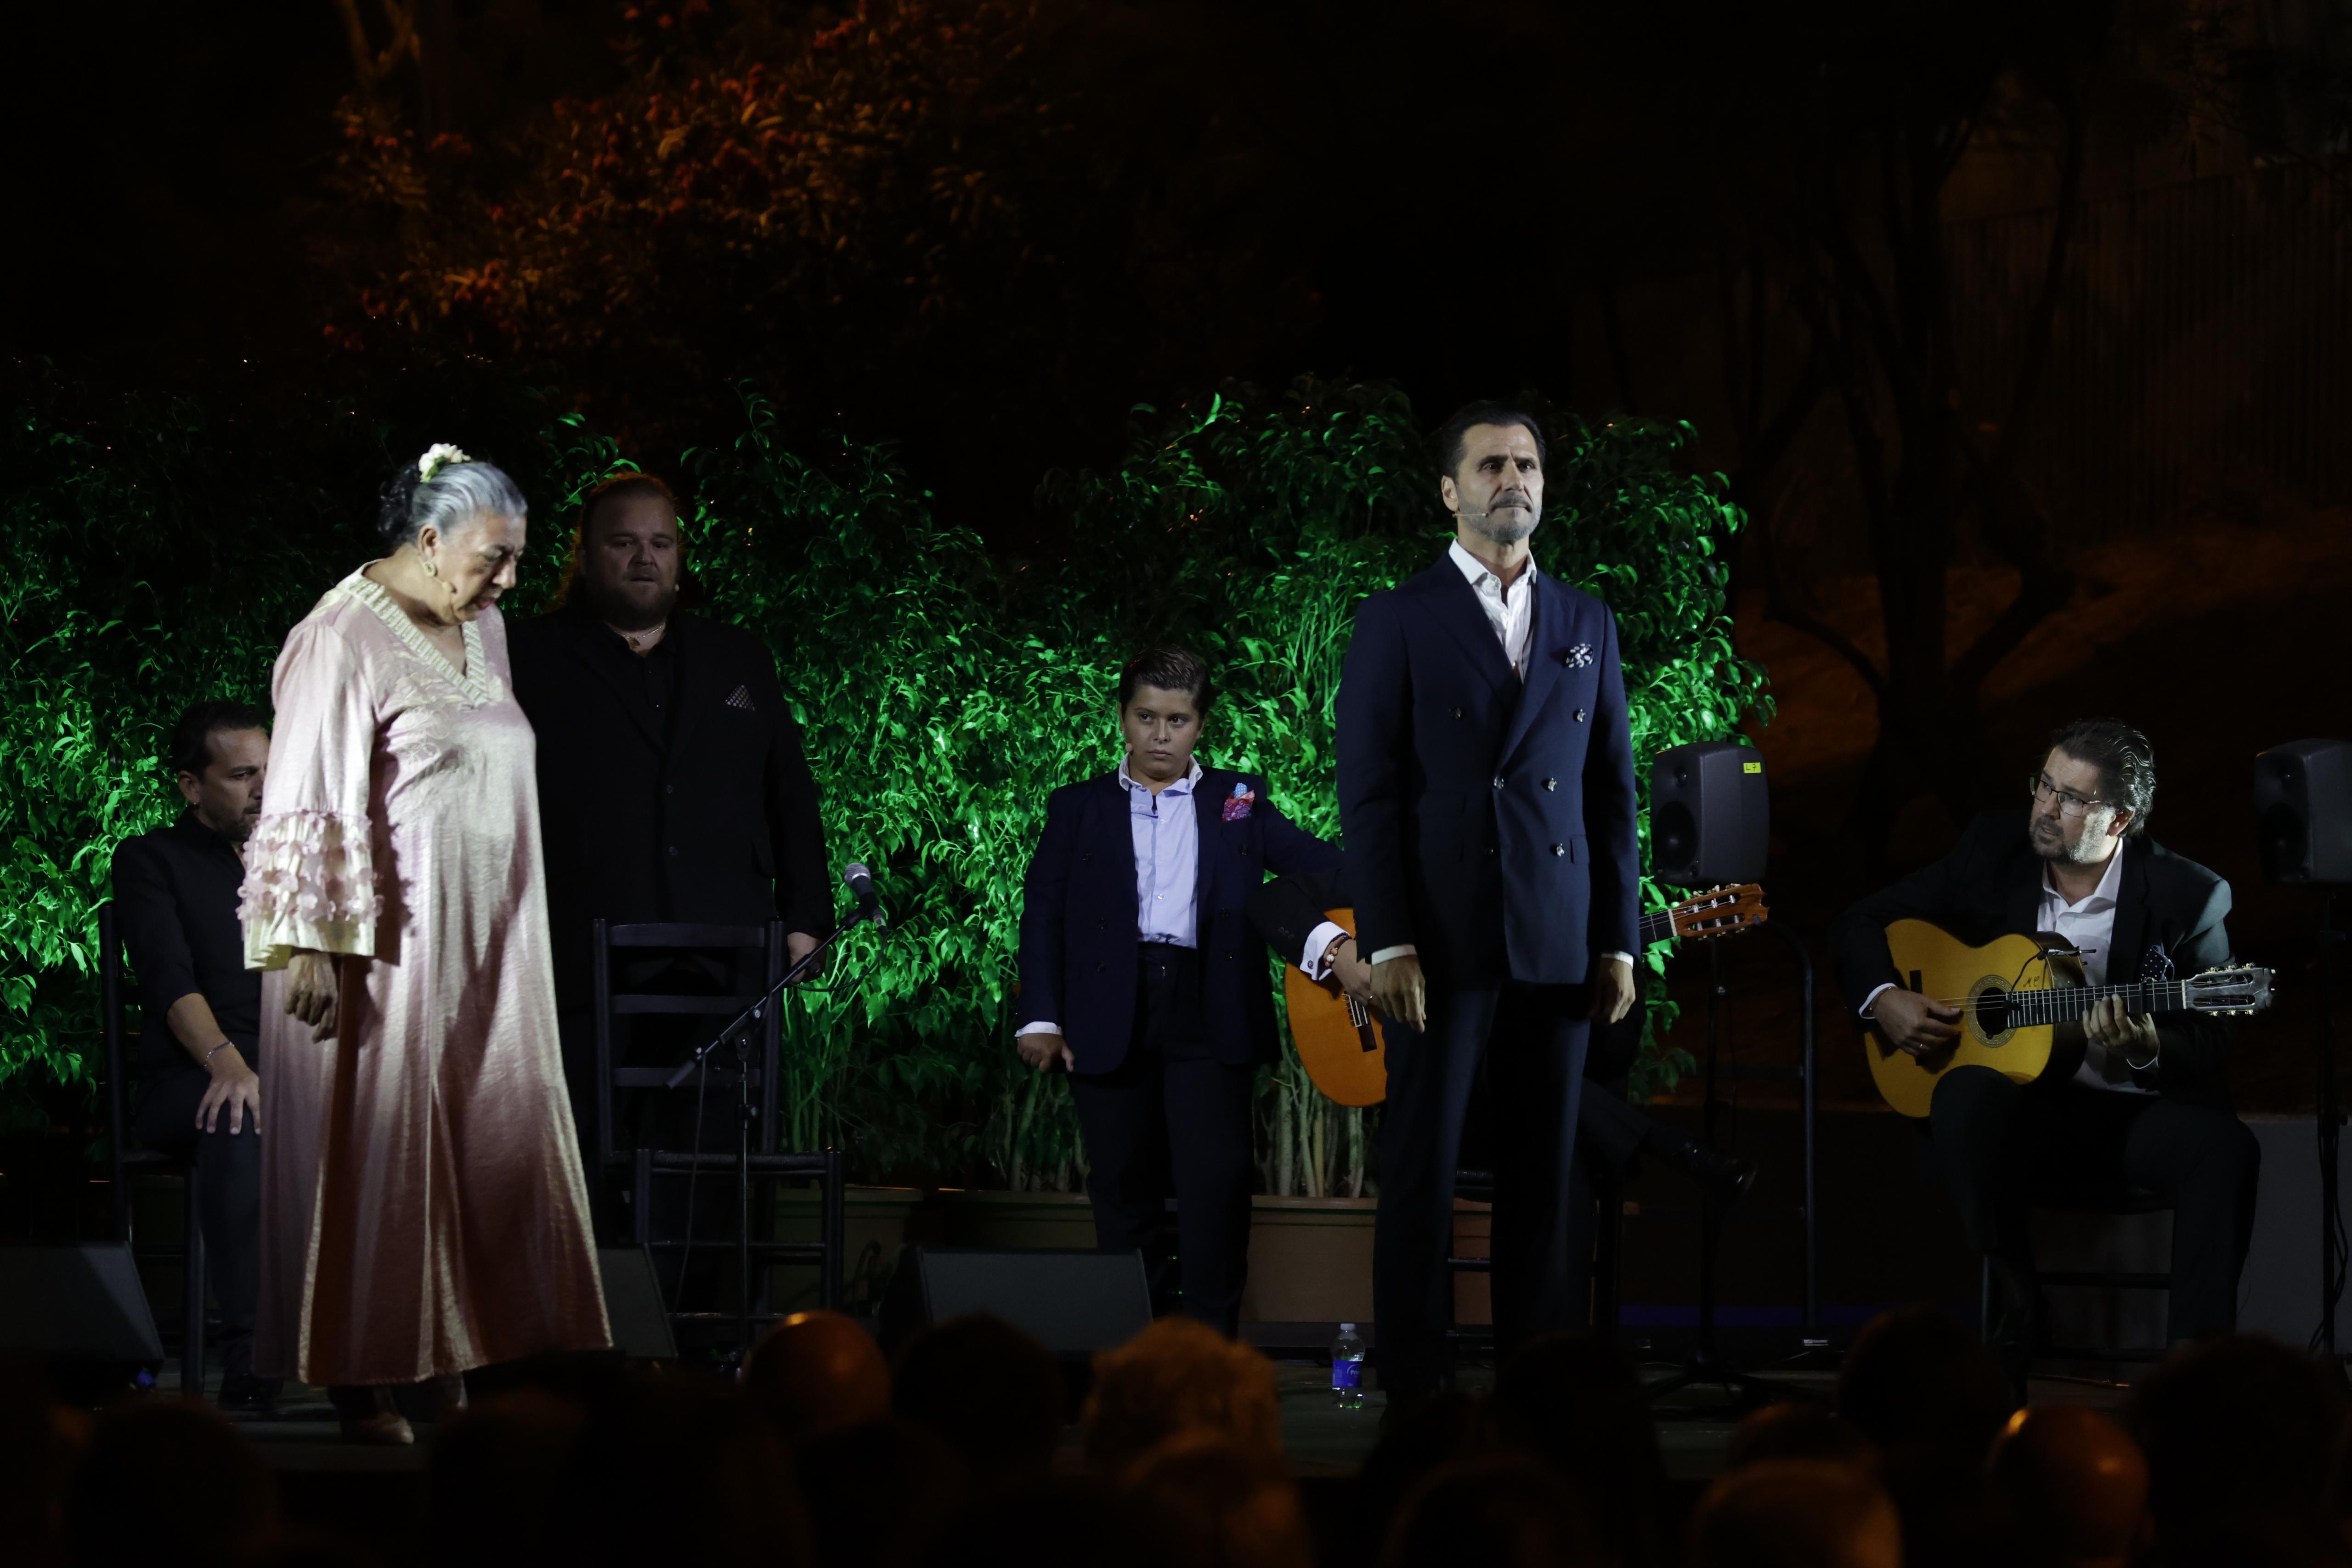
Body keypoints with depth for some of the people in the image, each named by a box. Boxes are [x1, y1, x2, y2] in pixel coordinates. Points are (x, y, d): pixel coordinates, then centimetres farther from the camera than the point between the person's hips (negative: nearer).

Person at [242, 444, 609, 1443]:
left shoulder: (481, 629, 12)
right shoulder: (345, 639, -13)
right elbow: (310, 802, -16)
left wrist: (516, 938, 21)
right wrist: (314, 948, -20)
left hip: (483, 955, 8)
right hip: (382, 955, -8)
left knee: (498, 1153, 4)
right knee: (376, 1160, -3)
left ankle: (477, 1357, 8)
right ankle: (364, 1388, 3)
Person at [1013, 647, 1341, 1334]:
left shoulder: (1239, 801, 14)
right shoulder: (1078, 808, 13)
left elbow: (1319, 862, 6)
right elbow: (1043, 912, 8)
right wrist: (1038, 1016, -3)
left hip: (1208, 1018, -1)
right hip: (1113, 1019, 1)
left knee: (1217, 1181, -11)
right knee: (1124, 1190, 5)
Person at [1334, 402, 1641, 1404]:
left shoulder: (1587, 627, 14)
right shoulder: (1398, 623, 2)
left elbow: (1612, 790, 14)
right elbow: (1368, 792, -3)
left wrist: (1619, 942, 7)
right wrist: (1387, 942, -11)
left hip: (1556, 946, 3)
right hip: (1442, 943, -3)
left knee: (1544, 1175, 4)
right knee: (1420, 1176, -2)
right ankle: (1412, 1394, 1)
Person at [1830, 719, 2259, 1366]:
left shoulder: (2188, 897, -4)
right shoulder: (1994, 852, 4)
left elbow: (2211, 1056, -4)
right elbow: (1860, 924, 15)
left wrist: (2147, 1051, -26)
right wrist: (1883, 1000, -5)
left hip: (2136, 1112, -1)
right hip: (2023, 1107, 1)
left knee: (2223, 1147, -33)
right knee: (1967, 1092, -34)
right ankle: (2018, 1310, -20)